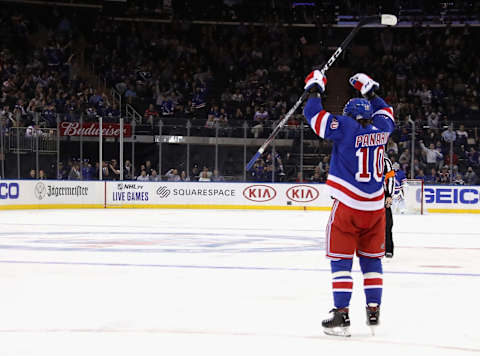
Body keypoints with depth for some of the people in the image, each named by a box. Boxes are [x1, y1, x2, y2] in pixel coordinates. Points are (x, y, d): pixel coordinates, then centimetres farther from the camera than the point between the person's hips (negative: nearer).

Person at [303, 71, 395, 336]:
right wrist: (369, 90, 35)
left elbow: (313, 114, -5)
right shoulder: (381, 128, 5)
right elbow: (385, 111, 28)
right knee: (371, 259, 15)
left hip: (347, 206, -4)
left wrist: (314, 89, 10)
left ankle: (341, 314, -6)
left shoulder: (345, 127, -8)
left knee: (341, 259, 0)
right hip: (375, 207, 4)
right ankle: (373, 311, 13)